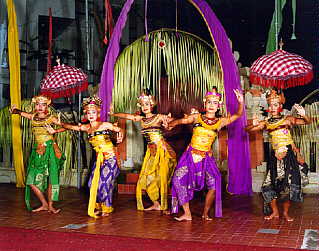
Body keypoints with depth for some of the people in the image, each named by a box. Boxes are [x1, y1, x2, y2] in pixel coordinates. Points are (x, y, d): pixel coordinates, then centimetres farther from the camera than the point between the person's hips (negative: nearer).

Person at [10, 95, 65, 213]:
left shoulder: (51, 118, -2)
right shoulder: (32, 117, 8)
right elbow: (20, 112, 15)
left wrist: (55, 131, -16)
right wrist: (15, 110, -7)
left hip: (50, 149, -4)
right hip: (38, 150, 4)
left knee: (51, 178, -3)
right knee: (32, 181, 1)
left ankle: (50, 206, 10)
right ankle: (44, 204, 16)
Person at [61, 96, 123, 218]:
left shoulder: (105, 125, -4)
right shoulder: (87, 128, 9)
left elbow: (119, 130, 1)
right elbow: (71, 127, 17)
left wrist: (120, 135, -19)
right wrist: (60, 123, 8)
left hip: (109, 158, -5)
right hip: (98, 159, 5)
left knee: (105, 182, -7)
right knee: (94, 182, 1)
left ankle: (106, 209, 9)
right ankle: (98, 207, 17)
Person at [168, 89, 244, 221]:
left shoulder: (221, 122, 1)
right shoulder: (196, 117, 1)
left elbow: (238, 115, -5)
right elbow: (180, 121, 5)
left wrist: (240, 102, -21)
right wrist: (170, 124, -13)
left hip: (206, 157, 0)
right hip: (191, 154, 0)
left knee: (214, 183, -15)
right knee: (178, 179, -13)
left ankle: (206, 213, 9)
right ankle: (187, 214, -1)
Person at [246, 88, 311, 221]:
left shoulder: (288, 119, 1)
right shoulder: (266, 123, 7)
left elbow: (307, 122, -5)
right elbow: (248, 129, 7)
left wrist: (303, 115, -26)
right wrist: (254, 125, -15)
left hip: (288, 155, -2)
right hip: (274, 155, 2)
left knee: (288, 183, -2)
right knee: (269, 184, 0)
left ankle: (286, 212, 17)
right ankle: (275, 211, 19)